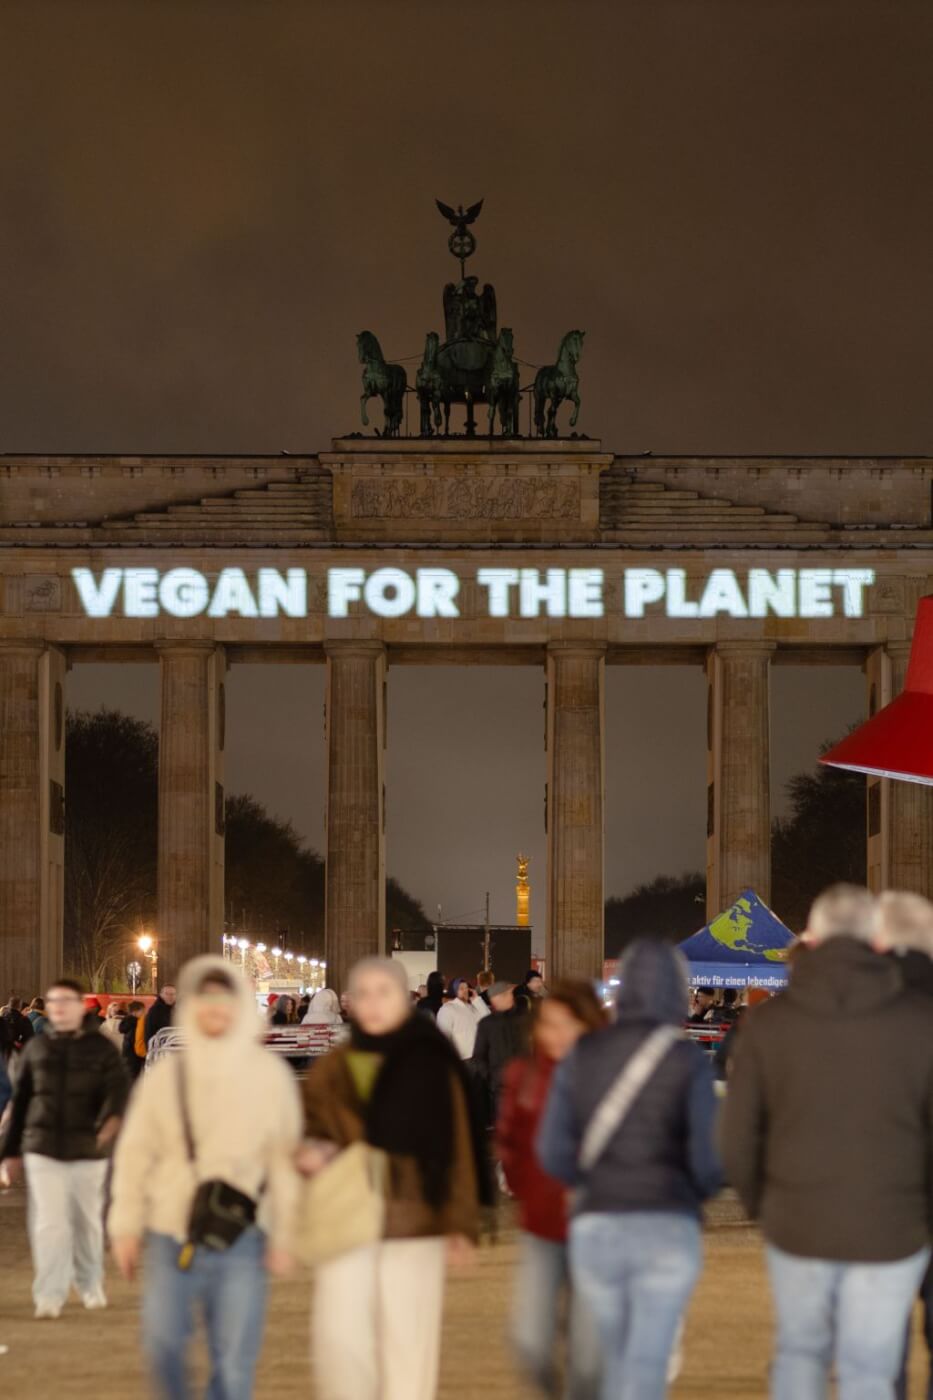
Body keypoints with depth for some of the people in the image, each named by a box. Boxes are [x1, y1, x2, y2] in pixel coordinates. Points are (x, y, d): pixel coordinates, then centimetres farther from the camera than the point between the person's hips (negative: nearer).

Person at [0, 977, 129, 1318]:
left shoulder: (100, 1047, 1)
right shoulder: (36, 1048, 9)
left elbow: (118, 1086, -11)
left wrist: (112, 1117, -33)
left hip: (88, 1149, -1)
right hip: (43, 1149, 1)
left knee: (88, 1220, 11)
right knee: (49, 1223, -7)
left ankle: (91, 1286, 29)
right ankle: (49, 1295, -4)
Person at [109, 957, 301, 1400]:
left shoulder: (270, 1074, 0)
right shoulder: (166, 1075, 3)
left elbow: (285, 1158, 1)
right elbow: (135, 1153, 7)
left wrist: (283, 1235, -1)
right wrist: (127, 1227, 3)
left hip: (241, 1240, -1)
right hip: (171, 1235, 1)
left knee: (234, 1360, -1)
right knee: (162, 1343, -1)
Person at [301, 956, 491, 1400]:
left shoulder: (430, 1065, 1)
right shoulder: (331, 1071, 10)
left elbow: (456, 1144, 1)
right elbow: (310, 1132, 19)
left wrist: (459, 1221, -5)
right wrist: (309, 1153, -5)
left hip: (414, 1224, -2)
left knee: (407, 1341, 0)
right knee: (337, 1337, -6)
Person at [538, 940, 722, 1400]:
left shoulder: (580, 1056, 3)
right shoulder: (687, 1060, -6)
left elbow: (553, 1152, 2)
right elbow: (709, 1155, -9)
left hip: (594, 1227, 3)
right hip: (667, 1226, -3)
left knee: (620, 1356, 21)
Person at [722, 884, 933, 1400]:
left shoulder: (768, 1020, -4)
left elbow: (738, 1135, -3)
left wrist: (760, 1204, 15)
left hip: (796, 1224, 1)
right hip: (889, 1231, -1)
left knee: (801, 1352, 22)